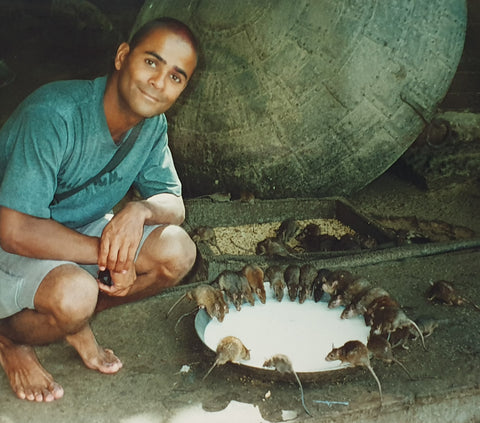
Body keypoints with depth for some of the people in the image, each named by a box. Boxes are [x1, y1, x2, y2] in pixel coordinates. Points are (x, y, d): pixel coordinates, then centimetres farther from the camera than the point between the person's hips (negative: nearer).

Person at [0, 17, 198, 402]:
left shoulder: (152, 124, -7)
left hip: (76, 231, 7)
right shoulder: (54, 115, -31)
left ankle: (76, 321, 10)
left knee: (177, 251, -13)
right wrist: (107, 254, -25)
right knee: (74, 294, -36)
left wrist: (140, 210, -25)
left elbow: (173, 204, 0)